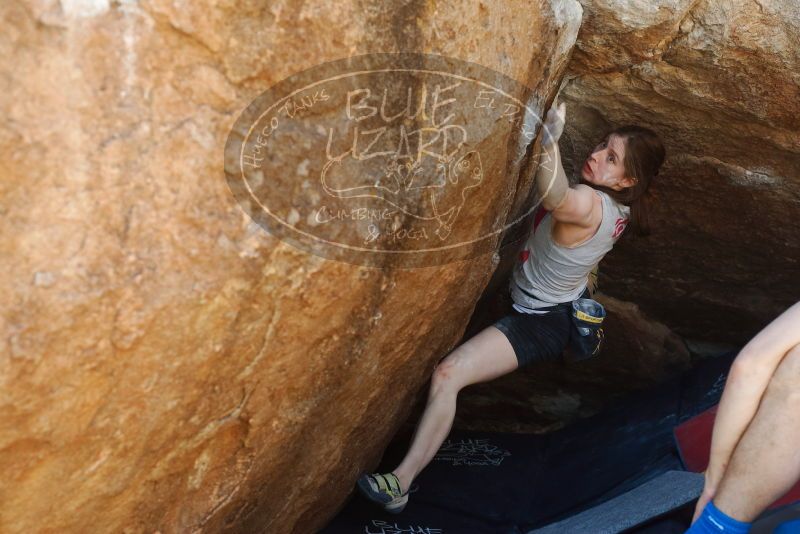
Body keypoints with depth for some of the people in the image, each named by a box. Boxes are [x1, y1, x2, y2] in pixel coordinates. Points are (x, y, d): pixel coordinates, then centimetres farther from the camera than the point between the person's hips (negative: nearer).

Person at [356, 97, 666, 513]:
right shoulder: (617, 205, -3)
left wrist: (549, 139, -70)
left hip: (538, 323, -10)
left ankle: (401, 482, -17)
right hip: (564, 309, 10)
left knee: (448, 374, -21)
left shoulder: (588, 205, -31)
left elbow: (554, 198, -58)